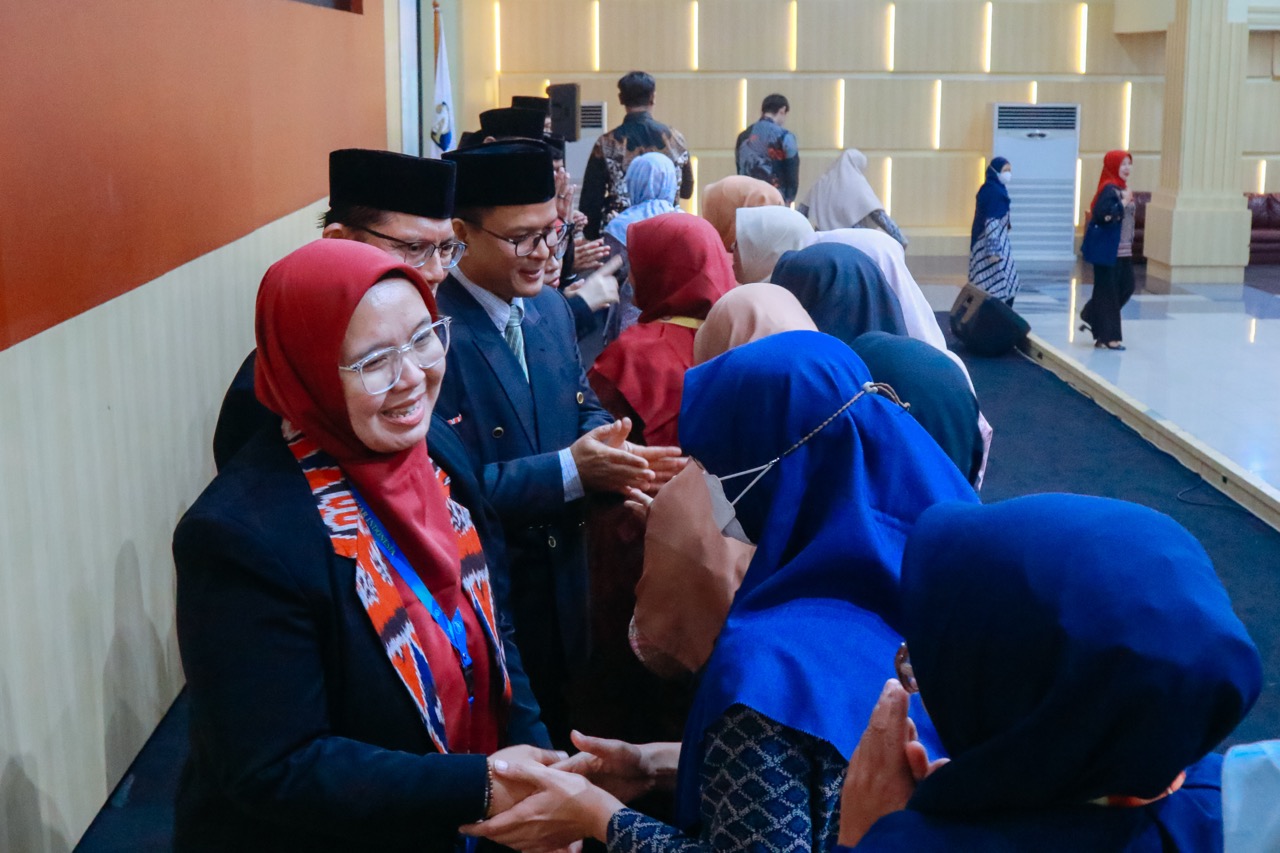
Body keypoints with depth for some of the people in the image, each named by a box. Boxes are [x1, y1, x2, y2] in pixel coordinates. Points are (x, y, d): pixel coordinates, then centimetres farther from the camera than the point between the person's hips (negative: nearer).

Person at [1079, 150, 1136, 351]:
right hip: (1107, 250, -10)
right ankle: (1106, 337, 4)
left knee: (1126, 287, 12)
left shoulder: (1122, 188, 13)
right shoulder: (1109, 189, -15)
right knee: (1108, 292, -3)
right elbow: (1102, 215, -28)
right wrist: (1123, 203, -21)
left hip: (1122, 250, 10)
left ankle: (1092, 319, 26)